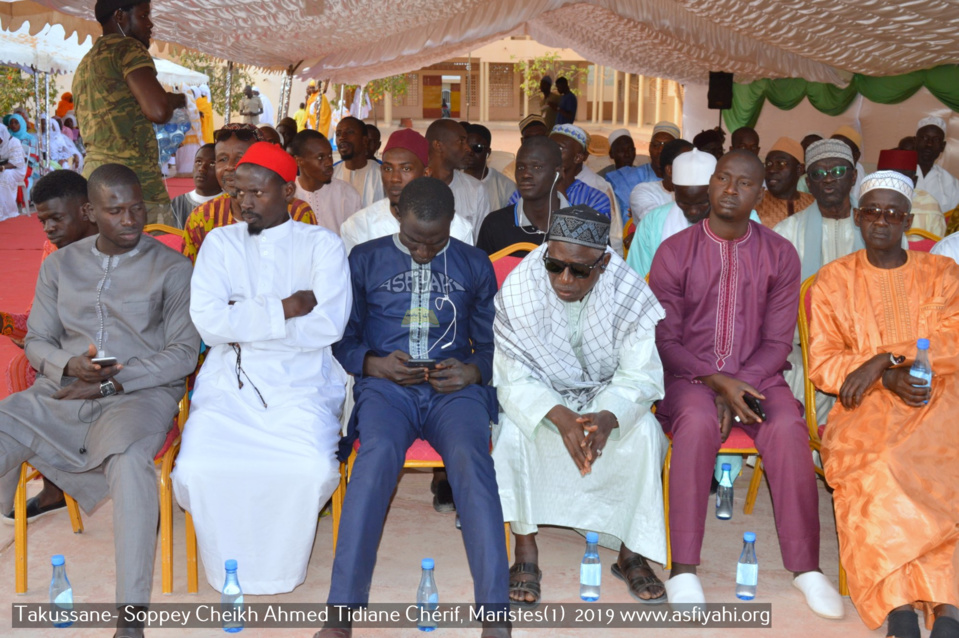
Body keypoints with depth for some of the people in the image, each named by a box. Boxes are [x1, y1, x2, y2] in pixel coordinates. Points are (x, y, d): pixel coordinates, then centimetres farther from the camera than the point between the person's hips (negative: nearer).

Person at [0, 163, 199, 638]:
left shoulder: (172, 269, 4)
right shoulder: (59, 265, 16)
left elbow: (183, 354, -1)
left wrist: (111, 384, -12)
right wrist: (69, 366, -9)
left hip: (140, 393, -4)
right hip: (58, 395, 4)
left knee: (129, 458, -38)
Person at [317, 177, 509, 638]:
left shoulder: (475, 265, 17)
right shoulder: (365, 260, 13)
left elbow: (491, 344, 15)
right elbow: (343, 339, 12)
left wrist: (471, 371, -6)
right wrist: (377, 365, -7)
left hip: (453, 387, 1)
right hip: (386, 385, 0)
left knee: (471, 459, -32)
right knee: (376, 456, -34)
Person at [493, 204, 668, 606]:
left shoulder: (629, 294, -18)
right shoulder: (518, 290, -20)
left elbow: (640, 378, -18)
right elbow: (513, 380, -20)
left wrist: (607, 418, -40)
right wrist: (561, 418, -39)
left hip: (608, 398, 0)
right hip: (539, 400, 0)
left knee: (644, 431, -28)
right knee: (512, 430, -31)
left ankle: (631, 552, -12)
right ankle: (526, 552, -16)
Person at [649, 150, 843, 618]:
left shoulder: (780, 256, 5)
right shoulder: (675, 251, 1)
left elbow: (778, 342, 2)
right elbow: (664, 339, -2)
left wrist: (738, 385, -15)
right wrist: (717, 382, -17)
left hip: (757, 375, 2)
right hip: (690, 375, -1)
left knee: (789, 428, -30)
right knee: (697, 421, -35)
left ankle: (805, 566, -19)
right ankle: (683, 570, -32)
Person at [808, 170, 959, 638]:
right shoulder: (833, 279, 13)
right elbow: (821, 363, 5)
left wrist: (883, 359, -14)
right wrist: (887, 379, -11)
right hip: (867, 406, 0)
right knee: (871, 470, -33)